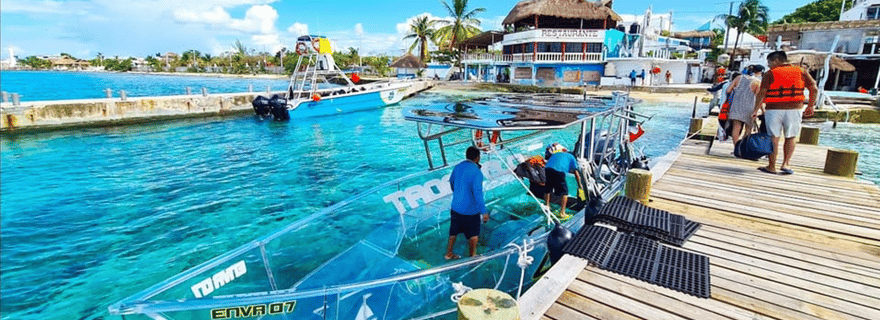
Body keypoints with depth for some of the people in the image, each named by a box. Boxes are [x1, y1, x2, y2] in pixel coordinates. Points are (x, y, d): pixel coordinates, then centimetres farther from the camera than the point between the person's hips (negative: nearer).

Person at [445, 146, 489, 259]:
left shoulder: (457, 167, -2)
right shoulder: (476, 173, -23)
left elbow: (451, 181, 15)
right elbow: (478, 194, -25)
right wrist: (484, 212, -17)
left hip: (456, 206, 6)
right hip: (470, 210, -6)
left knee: (454, 231, 23)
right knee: (473, 235, 15)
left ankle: (449, 253, 38)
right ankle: (472, 256, 32)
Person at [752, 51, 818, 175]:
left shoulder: (770, 74, -1)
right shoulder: (800, 72, 10)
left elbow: (762, 93, -9)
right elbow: (814, 89, 6)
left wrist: (756, 109, -6)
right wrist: (810, 106, 14)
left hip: (774, 110, -3)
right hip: (794, 109, 3)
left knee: (774, 138, 0)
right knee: (790, 138, 13)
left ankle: (771, 167, 5)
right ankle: (785, 163, 6)